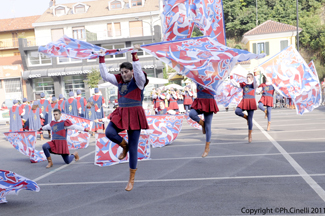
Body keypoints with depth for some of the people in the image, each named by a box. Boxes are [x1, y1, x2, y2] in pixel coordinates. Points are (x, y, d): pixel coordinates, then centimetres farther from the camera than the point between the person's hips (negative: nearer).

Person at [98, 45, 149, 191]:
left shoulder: (138, 81, -4)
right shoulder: (120, 80, 11)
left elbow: (138, 72, -25)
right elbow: (105, 76, 10)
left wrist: (135, 55, -30)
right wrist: (102, 58, 7)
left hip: (134, 115, -5)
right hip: (120, 113, 5)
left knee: (133, 148, -1)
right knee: (109, 132, -25)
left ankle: (131, 179, 12)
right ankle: (124, 146, 10)